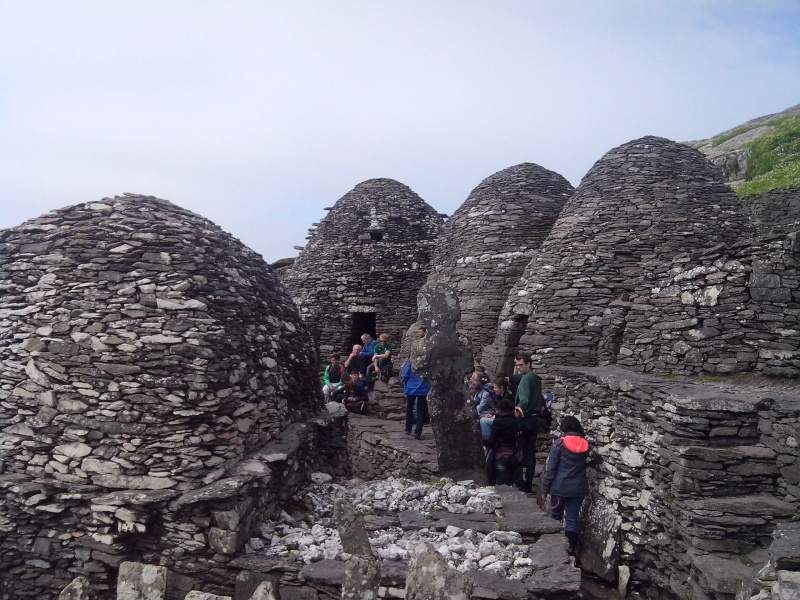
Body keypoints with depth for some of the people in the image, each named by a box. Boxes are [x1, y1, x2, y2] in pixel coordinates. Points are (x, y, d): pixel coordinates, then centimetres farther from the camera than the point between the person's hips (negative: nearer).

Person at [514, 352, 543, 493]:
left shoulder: (526, 378, -14)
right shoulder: (536, 378, 13)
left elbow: (524, 398, -32)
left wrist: (520, 407, -47)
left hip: (525, 419, -9)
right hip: (534, 419, 9)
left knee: (522, 451, 0)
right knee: (531, 452, 9)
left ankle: (520, 483, 4)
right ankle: (528, 484, 13)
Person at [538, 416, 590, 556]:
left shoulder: (559, 443, -11)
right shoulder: (585, 444, 1)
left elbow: (551, 468, -11)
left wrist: (544, 489, -5)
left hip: (560, 487, -3)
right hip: (578, 488, 3)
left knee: (555, 518, 14)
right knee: (572, 520, 8)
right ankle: (571, 550, 9)